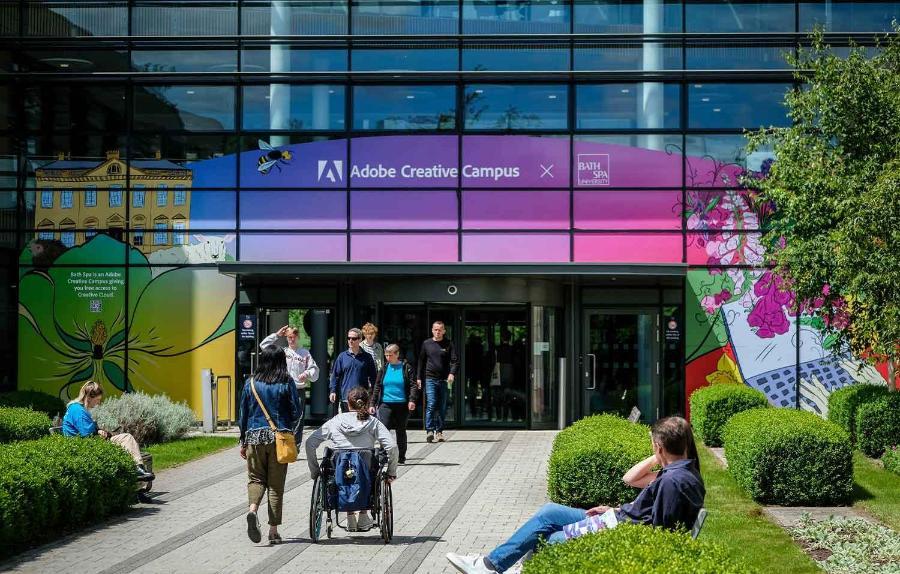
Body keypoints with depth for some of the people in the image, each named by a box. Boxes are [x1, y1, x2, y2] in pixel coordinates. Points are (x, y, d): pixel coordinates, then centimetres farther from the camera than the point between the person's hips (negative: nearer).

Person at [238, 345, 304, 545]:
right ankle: (273, 530, 7)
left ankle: (252, 509, -20)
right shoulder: (287, 383, -3)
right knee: (276, 484, 6)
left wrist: (243, 442, 15)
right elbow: (297, 413, -4)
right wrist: (295, 440, 3)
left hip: (255, 437, 1)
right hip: (279, 438, -1)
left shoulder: (251, 383, 3)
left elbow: (243, 414, 7)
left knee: (256, 478, 11)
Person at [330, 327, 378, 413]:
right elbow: (335, 375, 6)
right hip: (346, 398, 0)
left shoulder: (367, 357, 4)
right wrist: (333, 391, -3)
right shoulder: (342, 357, 5)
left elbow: (373, 377, 8)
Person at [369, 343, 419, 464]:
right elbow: (377, 387, 13)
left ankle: (401, 457, 18)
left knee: (401, 431, 9)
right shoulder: (384, 368, 9)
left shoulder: (406, 368, 1)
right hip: (385, 404, 1)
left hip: (402, 404, -1)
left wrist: (412, 400, -18)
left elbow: (413, 385, -3)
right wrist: (372, 403, 9)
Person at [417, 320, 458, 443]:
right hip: (430, 379, -1)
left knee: (442, 407, 5)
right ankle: (429, 431, -16)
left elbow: (455, 361, -1)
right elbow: (421, 361, 15)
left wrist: (452, 373, -18)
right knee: (431, 404, -13)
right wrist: (419, 378, 10)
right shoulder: (426, 344, 8)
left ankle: (439, 431, 13)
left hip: (444, 379, 1)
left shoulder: (448, 344, 5)